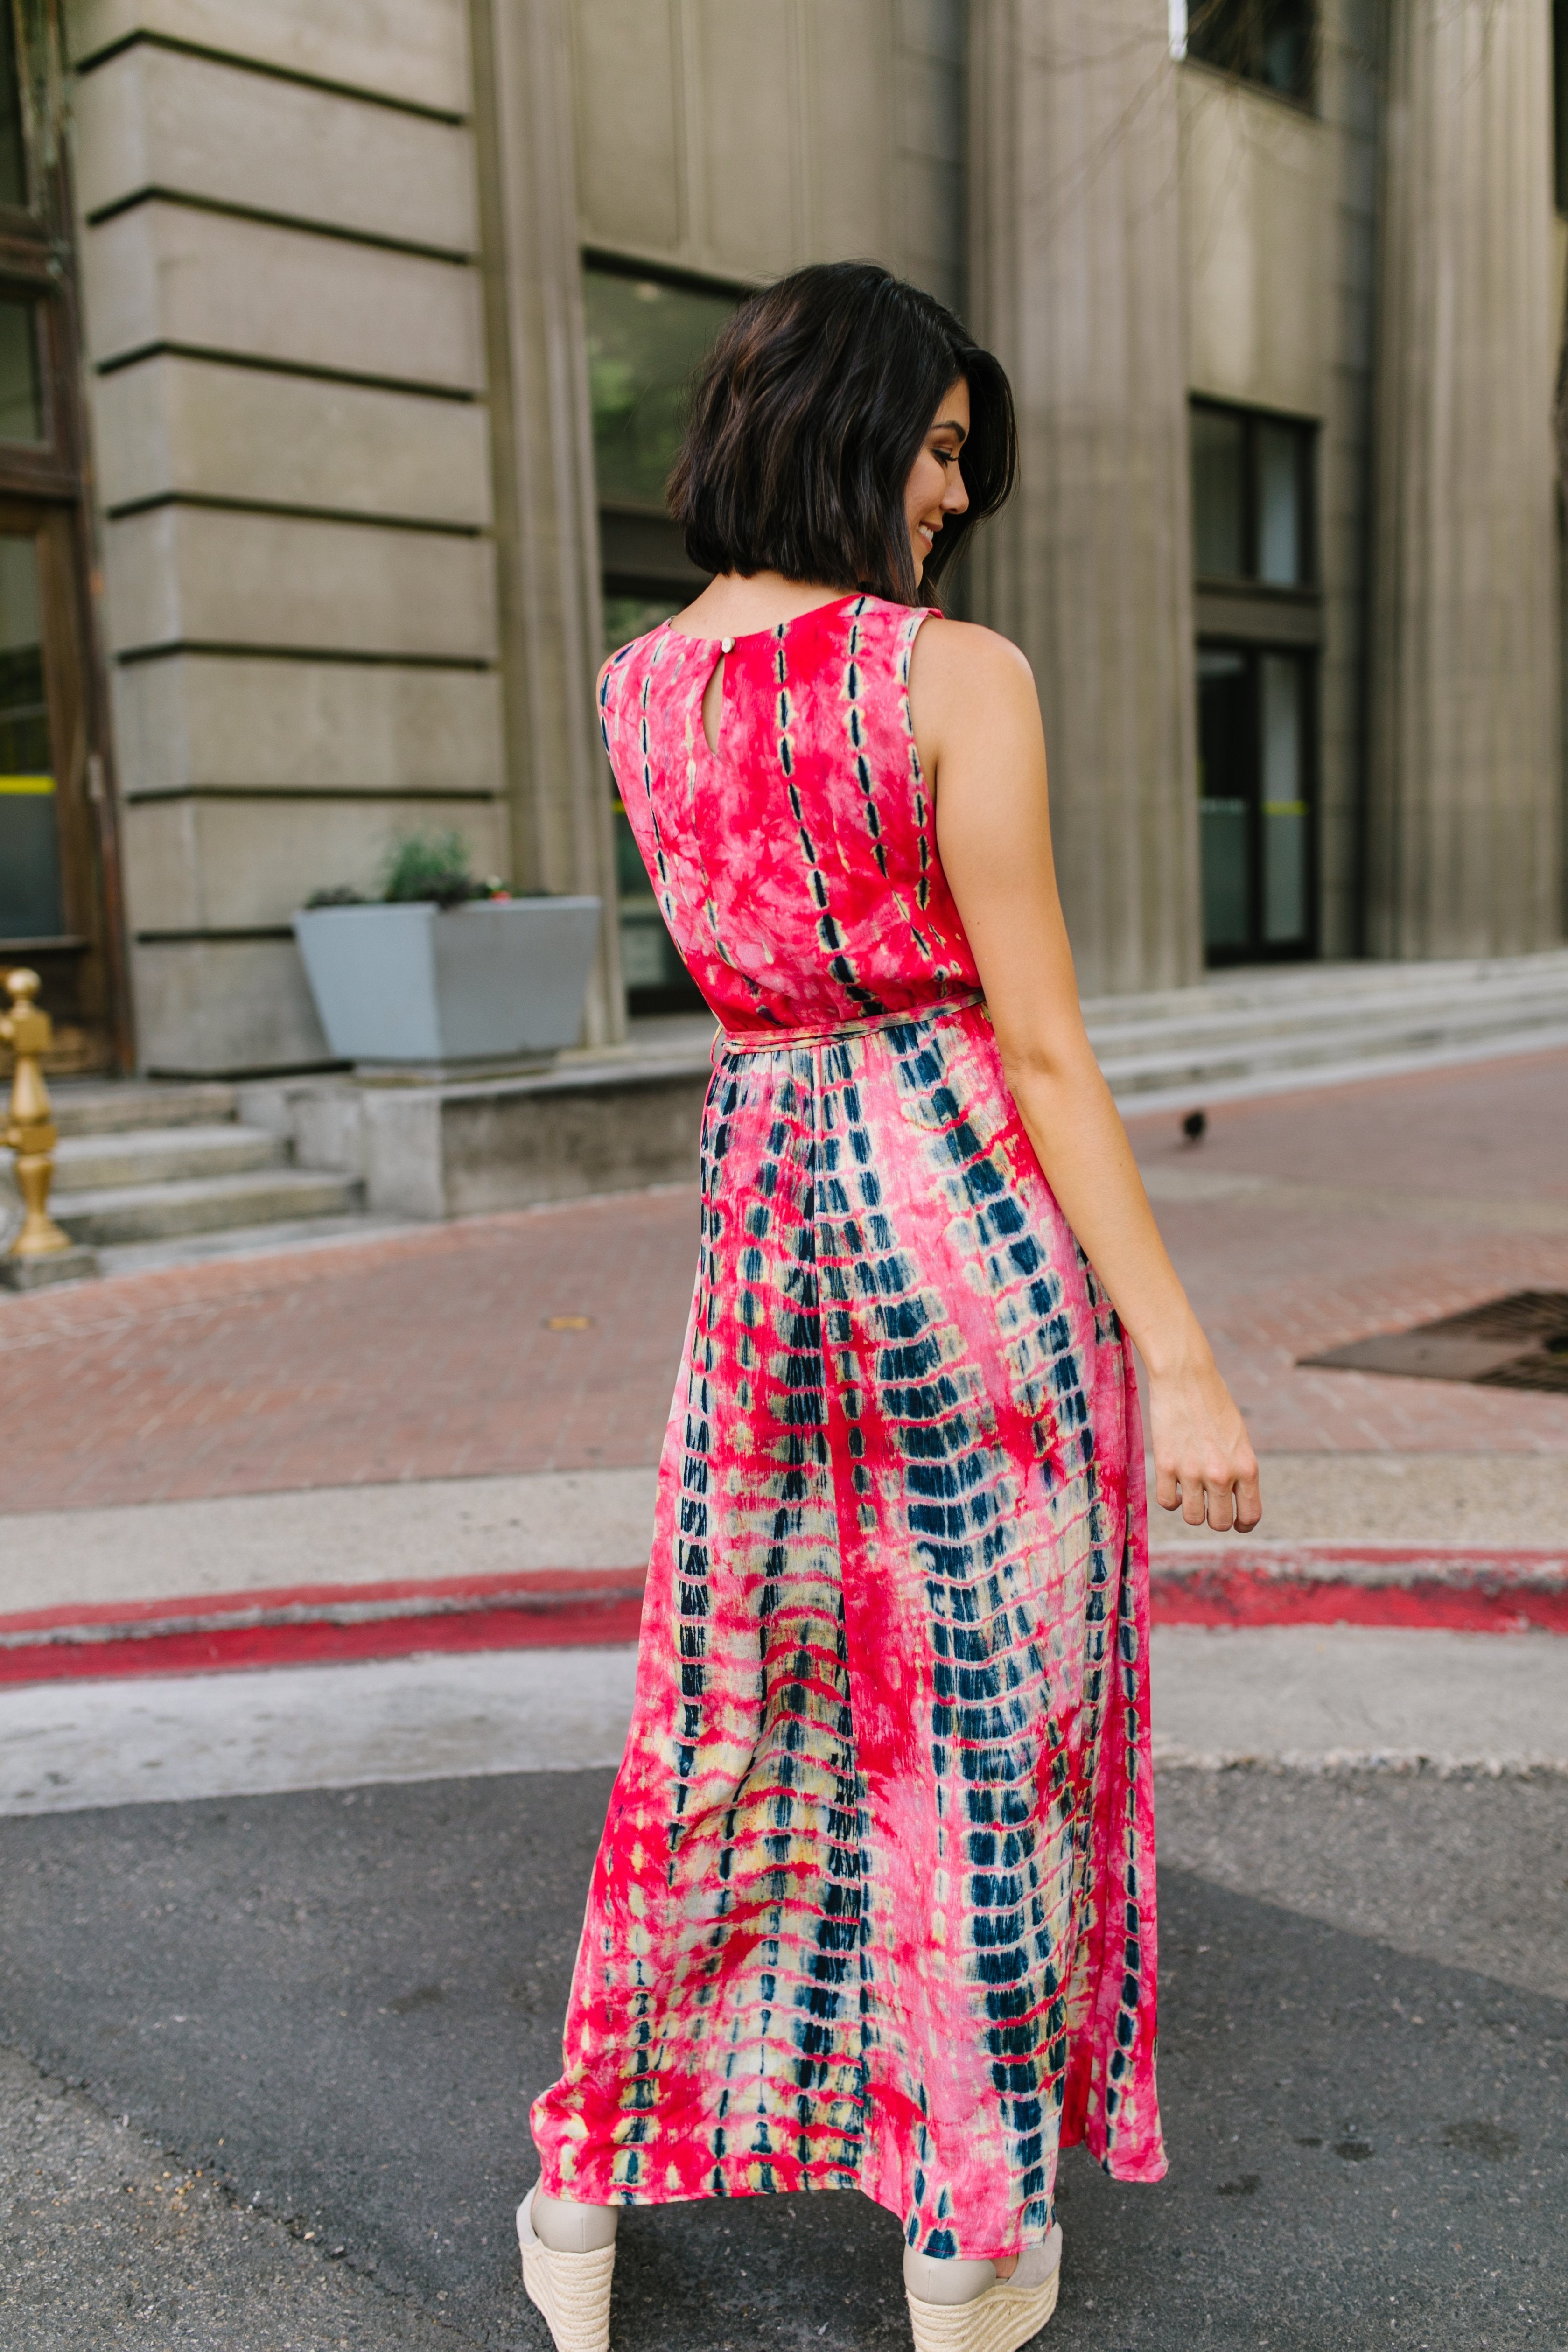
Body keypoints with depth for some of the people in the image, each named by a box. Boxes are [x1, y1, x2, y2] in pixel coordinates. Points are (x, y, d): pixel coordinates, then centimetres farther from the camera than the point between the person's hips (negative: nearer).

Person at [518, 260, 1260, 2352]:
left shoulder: (632, 692, 6)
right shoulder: (959, 678, -12)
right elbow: (1040, 1043, -15)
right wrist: (1185, 1362, -11)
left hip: (761, 1213, 5)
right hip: (978, 1209, -5)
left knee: (723, 1698, 19)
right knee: (993, 1708, 10)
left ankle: (593, 2183, 31)